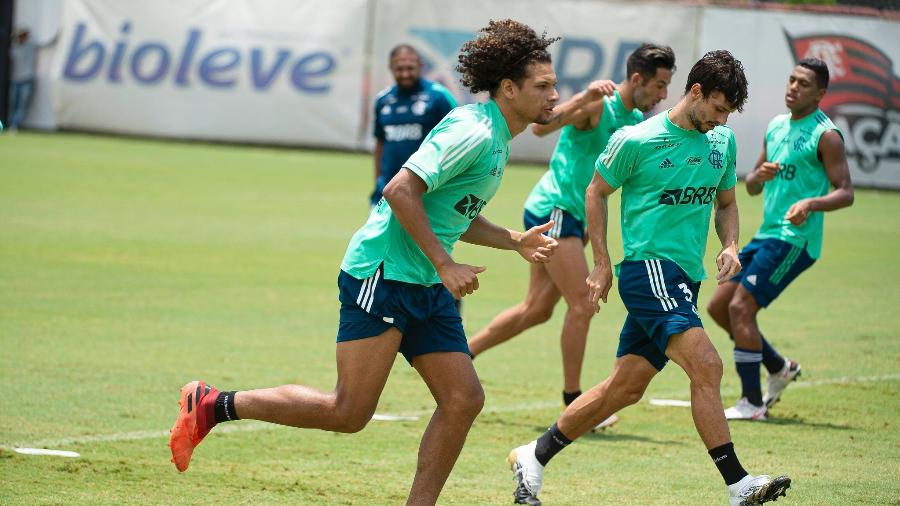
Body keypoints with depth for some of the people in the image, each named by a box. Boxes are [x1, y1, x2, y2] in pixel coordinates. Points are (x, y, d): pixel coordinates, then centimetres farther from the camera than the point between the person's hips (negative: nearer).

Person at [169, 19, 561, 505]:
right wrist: (445, 265, -21)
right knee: (350, 412, -10)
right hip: (382, 273, -10)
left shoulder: (496, 140, 15)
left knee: (463, 399, 0)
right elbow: (400, 191, -23)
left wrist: (515, 241, 16)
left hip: (426, 287, 10)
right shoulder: (473, 132, -16)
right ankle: (213, 405, 1)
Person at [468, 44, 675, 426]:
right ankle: (573, 401, -5)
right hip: (553, 208, -9)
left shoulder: (637, 120, 11)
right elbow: (540, 127, -29)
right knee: (582, 304, -11)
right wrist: (585, 97, -39)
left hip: (573, 217, 9)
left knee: (537, 310, 11)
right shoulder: (598, 106, -15)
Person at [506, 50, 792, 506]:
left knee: (626, 386, 9)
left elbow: (726, 202, 24)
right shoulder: (637, 141, -7)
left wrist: (729, 246, 4)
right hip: (649, 267, -8)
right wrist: (602, 264, 4)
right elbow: (596, 192, 6)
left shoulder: (723, 141, 11)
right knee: (706, 366, -21)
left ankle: (534, 457, 22)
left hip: (683, 280, 8)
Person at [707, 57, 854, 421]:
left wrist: (811, 203, -31)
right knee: (718, 307, 9)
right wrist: (760, 175, -6)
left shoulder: (825, 135, -9)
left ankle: (752, 403, -10)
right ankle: (779, 368, 24)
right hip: (767, 234, 9)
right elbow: (751, 187, 18)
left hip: (795, 238, -9)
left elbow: (845, 193, -13)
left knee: (741, 307, -15)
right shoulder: (776, 127, 14)